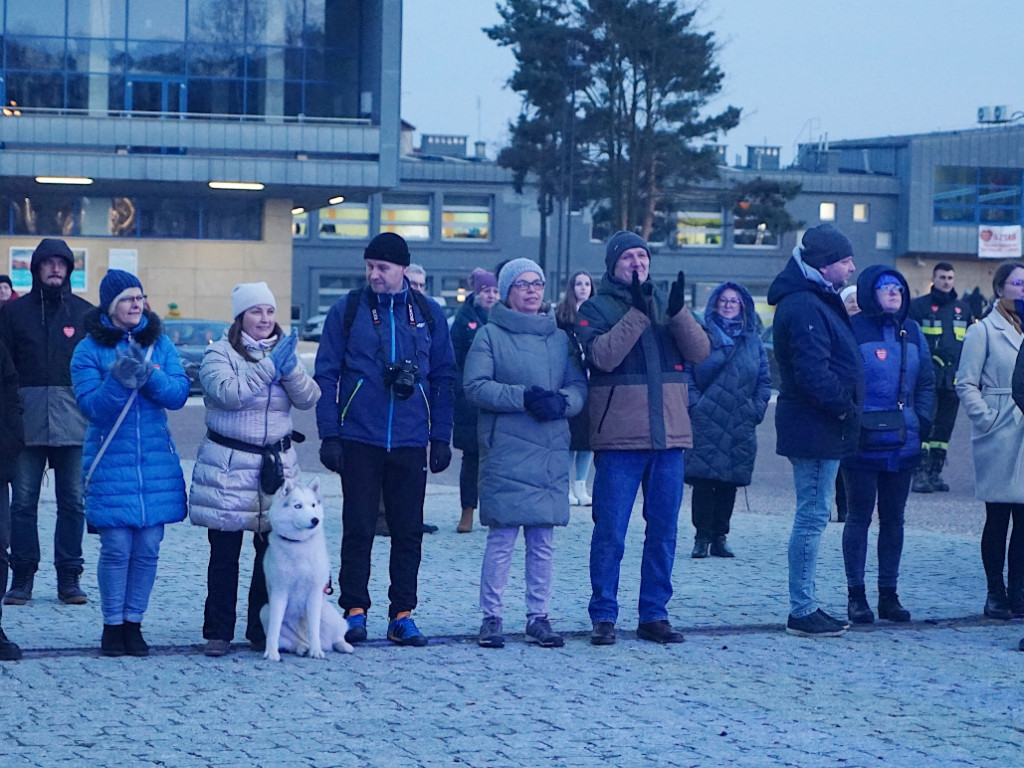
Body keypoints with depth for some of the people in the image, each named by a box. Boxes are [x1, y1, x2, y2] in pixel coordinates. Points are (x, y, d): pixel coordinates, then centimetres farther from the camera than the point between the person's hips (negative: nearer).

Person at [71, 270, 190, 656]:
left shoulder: (160, 344, 8)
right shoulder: (89, 349, -1)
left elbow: (179, 393, -2)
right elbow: (90, 405, -9)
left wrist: (148, 375, -19)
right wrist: (118, 381, -25)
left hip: (157, 461, 3)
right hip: (110, 461, -3)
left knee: (148, 547, 2)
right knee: (117, 547, -6)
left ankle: (133, 623, 15)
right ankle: (112, 625, 8)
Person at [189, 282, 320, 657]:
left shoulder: (283, 352, 12)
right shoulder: (219, 354, -1)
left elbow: (309, 398, 1)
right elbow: (227, 393, -19)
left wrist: (290, 367, -16)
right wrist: (270, 367, -18)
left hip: (277, 464, 4)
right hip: (228, 466, -4)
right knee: (224, 553, 0)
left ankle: (263, 630, 15)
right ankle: (218, 632, 6)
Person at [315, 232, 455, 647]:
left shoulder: (429, 314, 6)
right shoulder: (347, 310, 1)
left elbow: (443, 378, 9)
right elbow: (326, 374, 1)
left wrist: (441, 437, 4)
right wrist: (328, 435, -6)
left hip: (410, 442, 2)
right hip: (359, 440, -1)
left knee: (409, 530, 4)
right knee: (358, 528, 1)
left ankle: (402, 614, 12)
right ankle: (355, 610, 10)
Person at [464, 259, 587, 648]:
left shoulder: (560, 337, 16)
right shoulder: (490, 335, 3)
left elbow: (579, 386, 9)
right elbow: (476, 386, -7)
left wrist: (560, 401, -13)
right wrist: (523, 397, -17)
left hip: (552, 452, 4)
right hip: (505, 452, -4)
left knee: (543, 539, 5)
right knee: (502, 536, -5)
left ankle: (538, 616, 12)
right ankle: (491, 617, 3)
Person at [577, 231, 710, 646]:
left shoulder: (666, 303, 13)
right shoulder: (595, 308, 2)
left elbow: (700, 351, 1)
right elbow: (603, 355, -16)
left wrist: (678, 312, -14)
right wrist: (637, 312, -19)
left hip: (669, 436, 4)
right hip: (619, 438, -4)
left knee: (664, 531, 8)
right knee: (610, 533, -2)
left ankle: (654, 615, 16)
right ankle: (603, 616, 6)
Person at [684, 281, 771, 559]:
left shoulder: (752, 340, 14)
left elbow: (764, 380, 16)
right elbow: (687, 372, -1)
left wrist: (758, 408, 3)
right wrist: (695, 404, -11)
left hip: (741, 425, 3)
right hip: (706, 422, -3)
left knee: (730, 482, 4)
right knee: (703, 479, -6)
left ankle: (719, 537, 12)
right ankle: (702, 537, 0)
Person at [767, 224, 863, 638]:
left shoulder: (819, 302, 18)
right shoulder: (804, 307, -17)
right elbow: (813, 372, -24)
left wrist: (847, 408, 12)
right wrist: (845, 406, -17)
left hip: (821, 428, 11)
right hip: (816, 429, -11)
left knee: (813, 514, 13)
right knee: (813, 514, -7)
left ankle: (805, 607, 19)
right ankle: (802, 611, -3)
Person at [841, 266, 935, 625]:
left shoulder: (912, 332, 10)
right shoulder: (852, 329, -7)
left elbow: (926, 382, 15)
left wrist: (922, 420, 3)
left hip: (903, 444, 5)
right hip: (862, 444, -5)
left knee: (894, 518, 10)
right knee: (859, 517, 2)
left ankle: (889, 595, 18)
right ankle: (856, 596, 9)